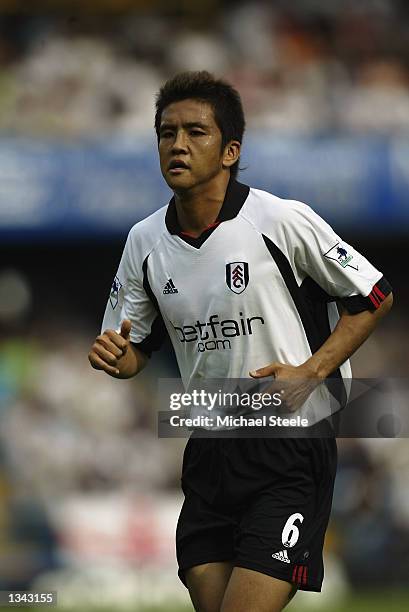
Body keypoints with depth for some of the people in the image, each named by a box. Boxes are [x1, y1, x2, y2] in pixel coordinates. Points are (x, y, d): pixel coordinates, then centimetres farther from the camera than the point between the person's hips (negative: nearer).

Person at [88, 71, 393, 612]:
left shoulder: (284, 221, -10)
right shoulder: (145, 241, 5)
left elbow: (375, 297, -1)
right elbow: (136, 350, 16)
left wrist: (310, 371, -12)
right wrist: (117, 356, -8)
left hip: (291, 450, -5)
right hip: (209, 453, 5)